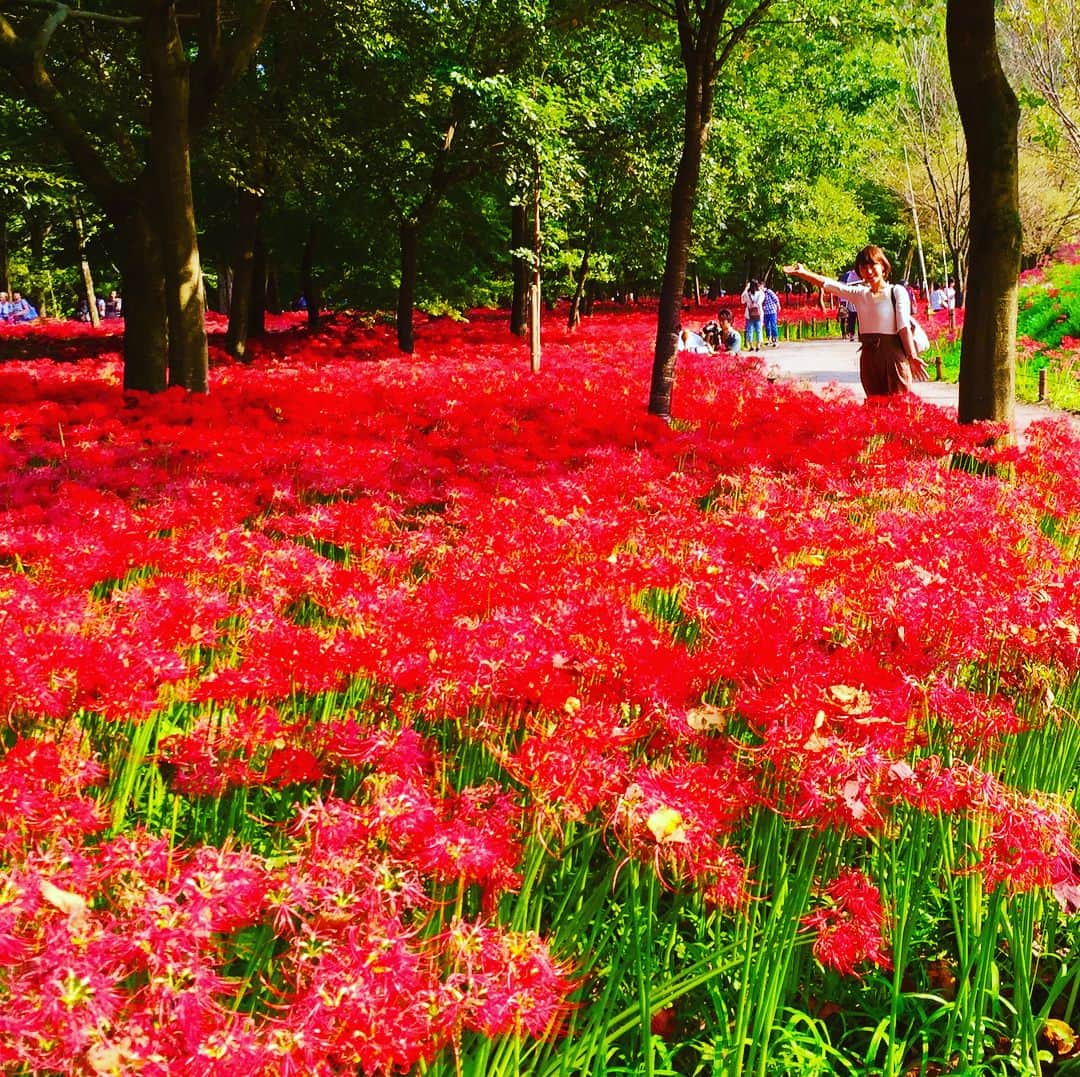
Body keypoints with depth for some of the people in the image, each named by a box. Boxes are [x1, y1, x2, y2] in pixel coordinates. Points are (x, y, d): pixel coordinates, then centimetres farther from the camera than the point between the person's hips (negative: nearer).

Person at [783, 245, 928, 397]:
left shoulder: (897, 292, -2)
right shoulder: (859, 294, 12)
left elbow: (904, 326, -10)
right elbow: (828, 284, 5)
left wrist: (912, 356, -20)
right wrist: (802, 273, -6)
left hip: (893, 355, -5)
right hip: (868, 356, 5)